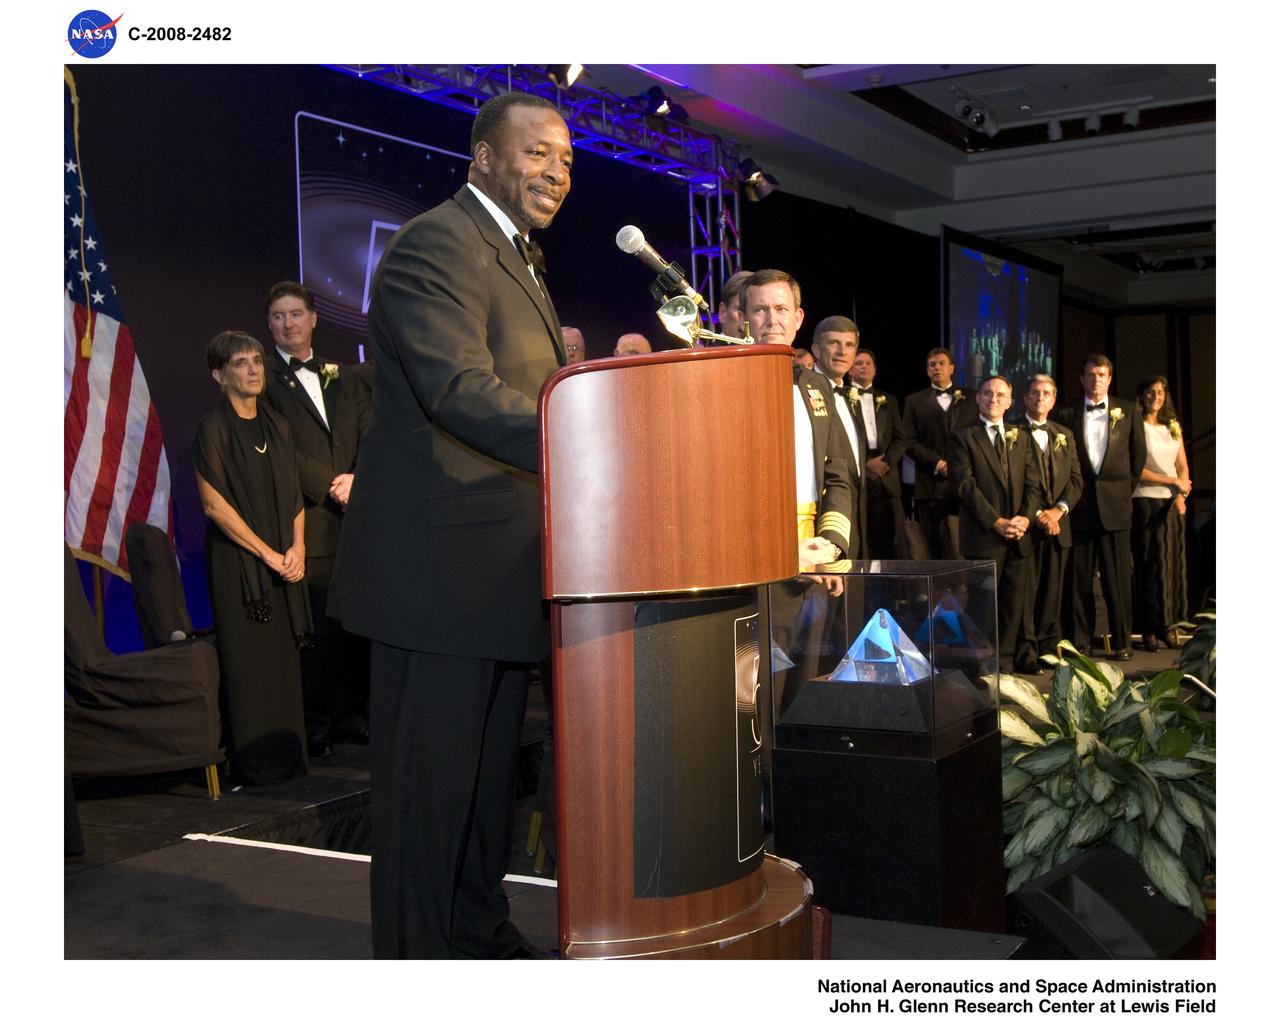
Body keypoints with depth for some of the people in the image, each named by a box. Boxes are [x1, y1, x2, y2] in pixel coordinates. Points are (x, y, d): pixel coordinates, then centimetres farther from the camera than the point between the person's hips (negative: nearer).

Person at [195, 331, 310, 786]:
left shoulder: (277, 426, 13)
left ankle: (287, 761, 13)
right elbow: (214, 504, -11)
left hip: (285, 560, 5)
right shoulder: (213, 429, -5)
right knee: (248, 664, -4)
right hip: (237, 562, -5)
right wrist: (267, 553, -12)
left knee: (284, 661, 6)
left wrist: (297, 547, -1)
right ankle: (253, 767, 4)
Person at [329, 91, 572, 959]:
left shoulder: (518, 259, 20)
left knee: (488, 772, 20)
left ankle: (480, 933, 35)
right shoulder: (433, 247, -14)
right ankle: (417, 951, 14)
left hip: (500, 570, 11)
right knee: (429, 779, 0)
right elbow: (461, 391, -28)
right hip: (440, 568, -10)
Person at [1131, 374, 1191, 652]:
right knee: (1151, 566, -5)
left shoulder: (1173, 427, 15)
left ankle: (1169, 626, 5)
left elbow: (1183, 467, 12)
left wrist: (1181, 495, -5)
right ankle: (1150, 629, -2)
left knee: (1174, 564, 1)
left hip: (1173, 503, 5)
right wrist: (1173, 481, -10)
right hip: (1146, 502, -5)